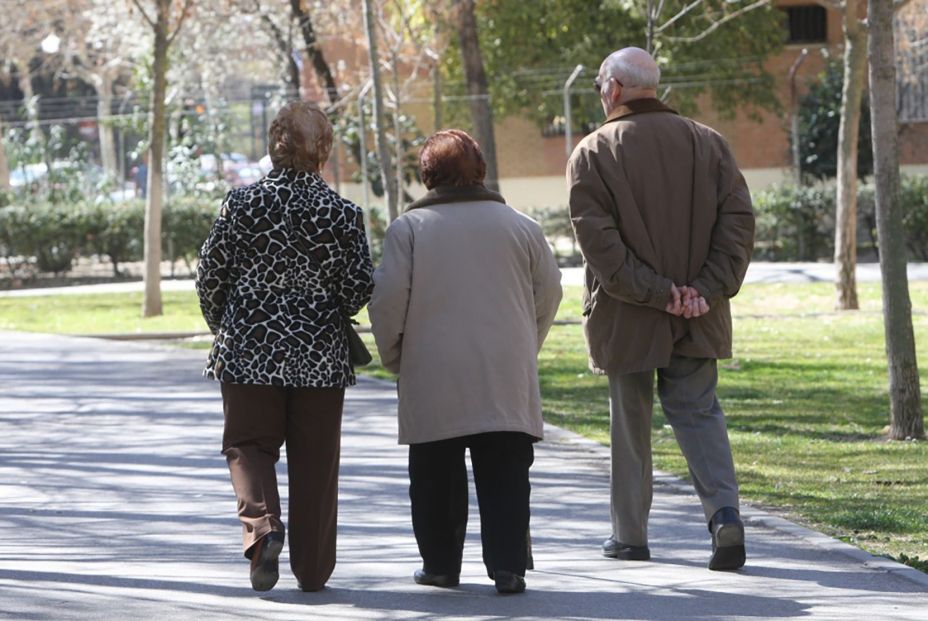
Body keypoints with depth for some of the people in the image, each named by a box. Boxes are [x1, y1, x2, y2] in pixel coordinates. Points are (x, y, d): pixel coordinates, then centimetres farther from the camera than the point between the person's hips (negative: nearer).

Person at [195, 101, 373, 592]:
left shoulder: (242, 203, -6)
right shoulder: (342, 213, -5)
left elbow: (210, 276, -2)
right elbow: (360, 288, -5)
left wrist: (222, 327, 16)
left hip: (249, 349, -1)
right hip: (321, 356, 1)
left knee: (249, 445, 10)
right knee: (315, 459, 9)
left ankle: (261, 524, -17)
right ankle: (312, 568, 12)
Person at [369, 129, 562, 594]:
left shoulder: (408, 227, -2)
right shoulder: (520, 226, 5)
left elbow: (388, 297, -6)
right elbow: (549, 293, 10)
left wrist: (393, 355, 8)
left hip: (433, 379, -1)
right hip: (507, 381, 1)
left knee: (437, 477, 10)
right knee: (505, 477, 2)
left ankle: (440, 564, 16)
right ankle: (508, 567, -5)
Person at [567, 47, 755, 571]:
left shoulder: (594, 153, -5)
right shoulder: (707, 143, 5)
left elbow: (598, 238, -15)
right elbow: (739, 220, -2)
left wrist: (653, 292, -14)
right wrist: (708, 289, -6)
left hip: (625, 319, -2)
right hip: (699, 321, 3)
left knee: (631, 420, 9)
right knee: (699, 412, 10)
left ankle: (630, 535, 15)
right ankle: (725, 511, -11)